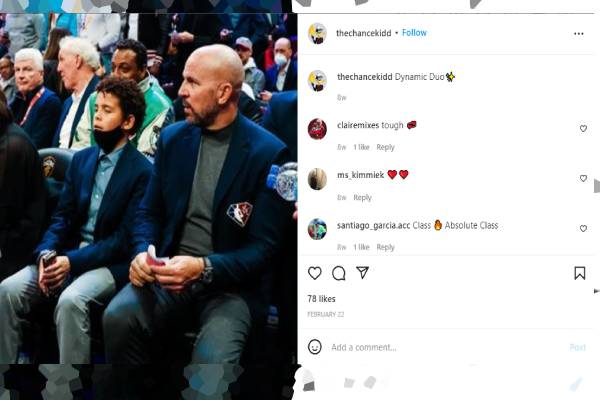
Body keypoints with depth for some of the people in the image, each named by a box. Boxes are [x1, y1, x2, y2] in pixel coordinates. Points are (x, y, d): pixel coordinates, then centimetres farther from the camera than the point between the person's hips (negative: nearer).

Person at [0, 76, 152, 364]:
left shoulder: (142, 171, -7)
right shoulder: (81, 159, 14)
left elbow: (126, 238, -12)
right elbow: (62, 216, 10)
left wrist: (73, 261, -21)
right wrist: (46, 253, -11)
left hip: (111, 262, -6)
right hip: (68, 253, 6)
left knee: (71, 300, -35)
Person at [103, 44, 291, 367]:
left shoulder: (268, 153, -8)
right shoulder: (173, 137, 8)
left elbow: (262, 248, -9)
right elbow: (149, 213, 13)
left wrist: (205, 268, -25)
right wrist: (143, 252, -9)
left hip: (230, 284, -3)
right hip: (170, 271, 4)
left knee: (211, 357, -31)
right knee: (118, 317, -27)